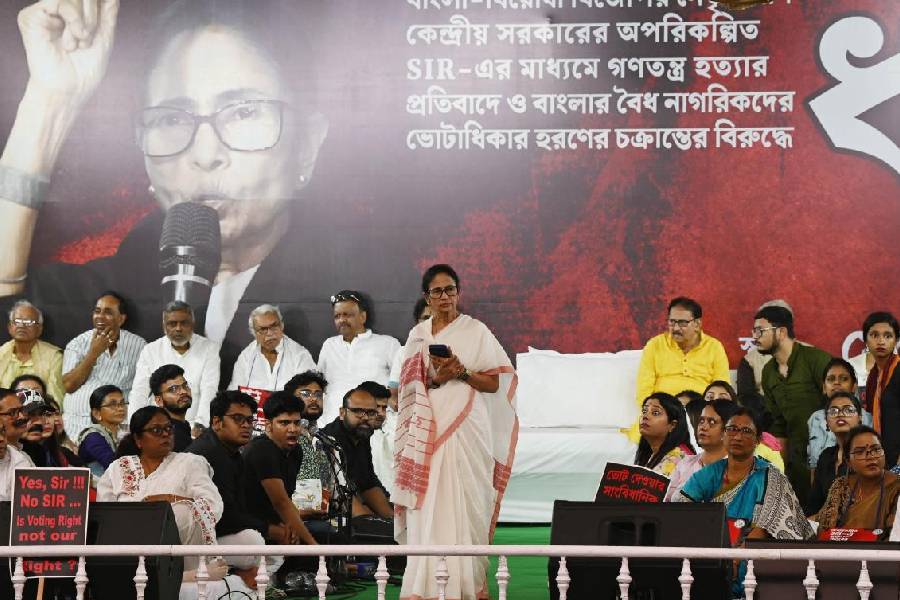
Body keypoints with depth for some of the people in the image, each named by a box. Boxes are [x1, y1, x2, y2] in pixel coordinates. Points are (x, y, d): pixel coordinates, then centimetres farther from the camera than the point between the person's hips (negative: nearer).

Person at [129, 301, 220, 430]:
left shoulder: (209, 349, 5)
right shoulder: (150, 350, 10)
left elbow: (209, 391, -5)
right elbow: (139, 392, 3)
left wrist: (200, 424, -21)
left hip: (193, 425, -1)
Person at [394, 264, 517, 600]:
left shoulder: (476, 331, 4)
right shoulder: (417, 336, 13)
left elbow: (495, 383, 1)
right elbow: (410, 388, 9)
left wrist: (462, 373, -14)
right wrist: (437, 379, -10)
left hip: (467, 430, -2)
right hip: (429, 431, 2)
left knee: (465, 503, -5)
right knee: (427, 505, -3)